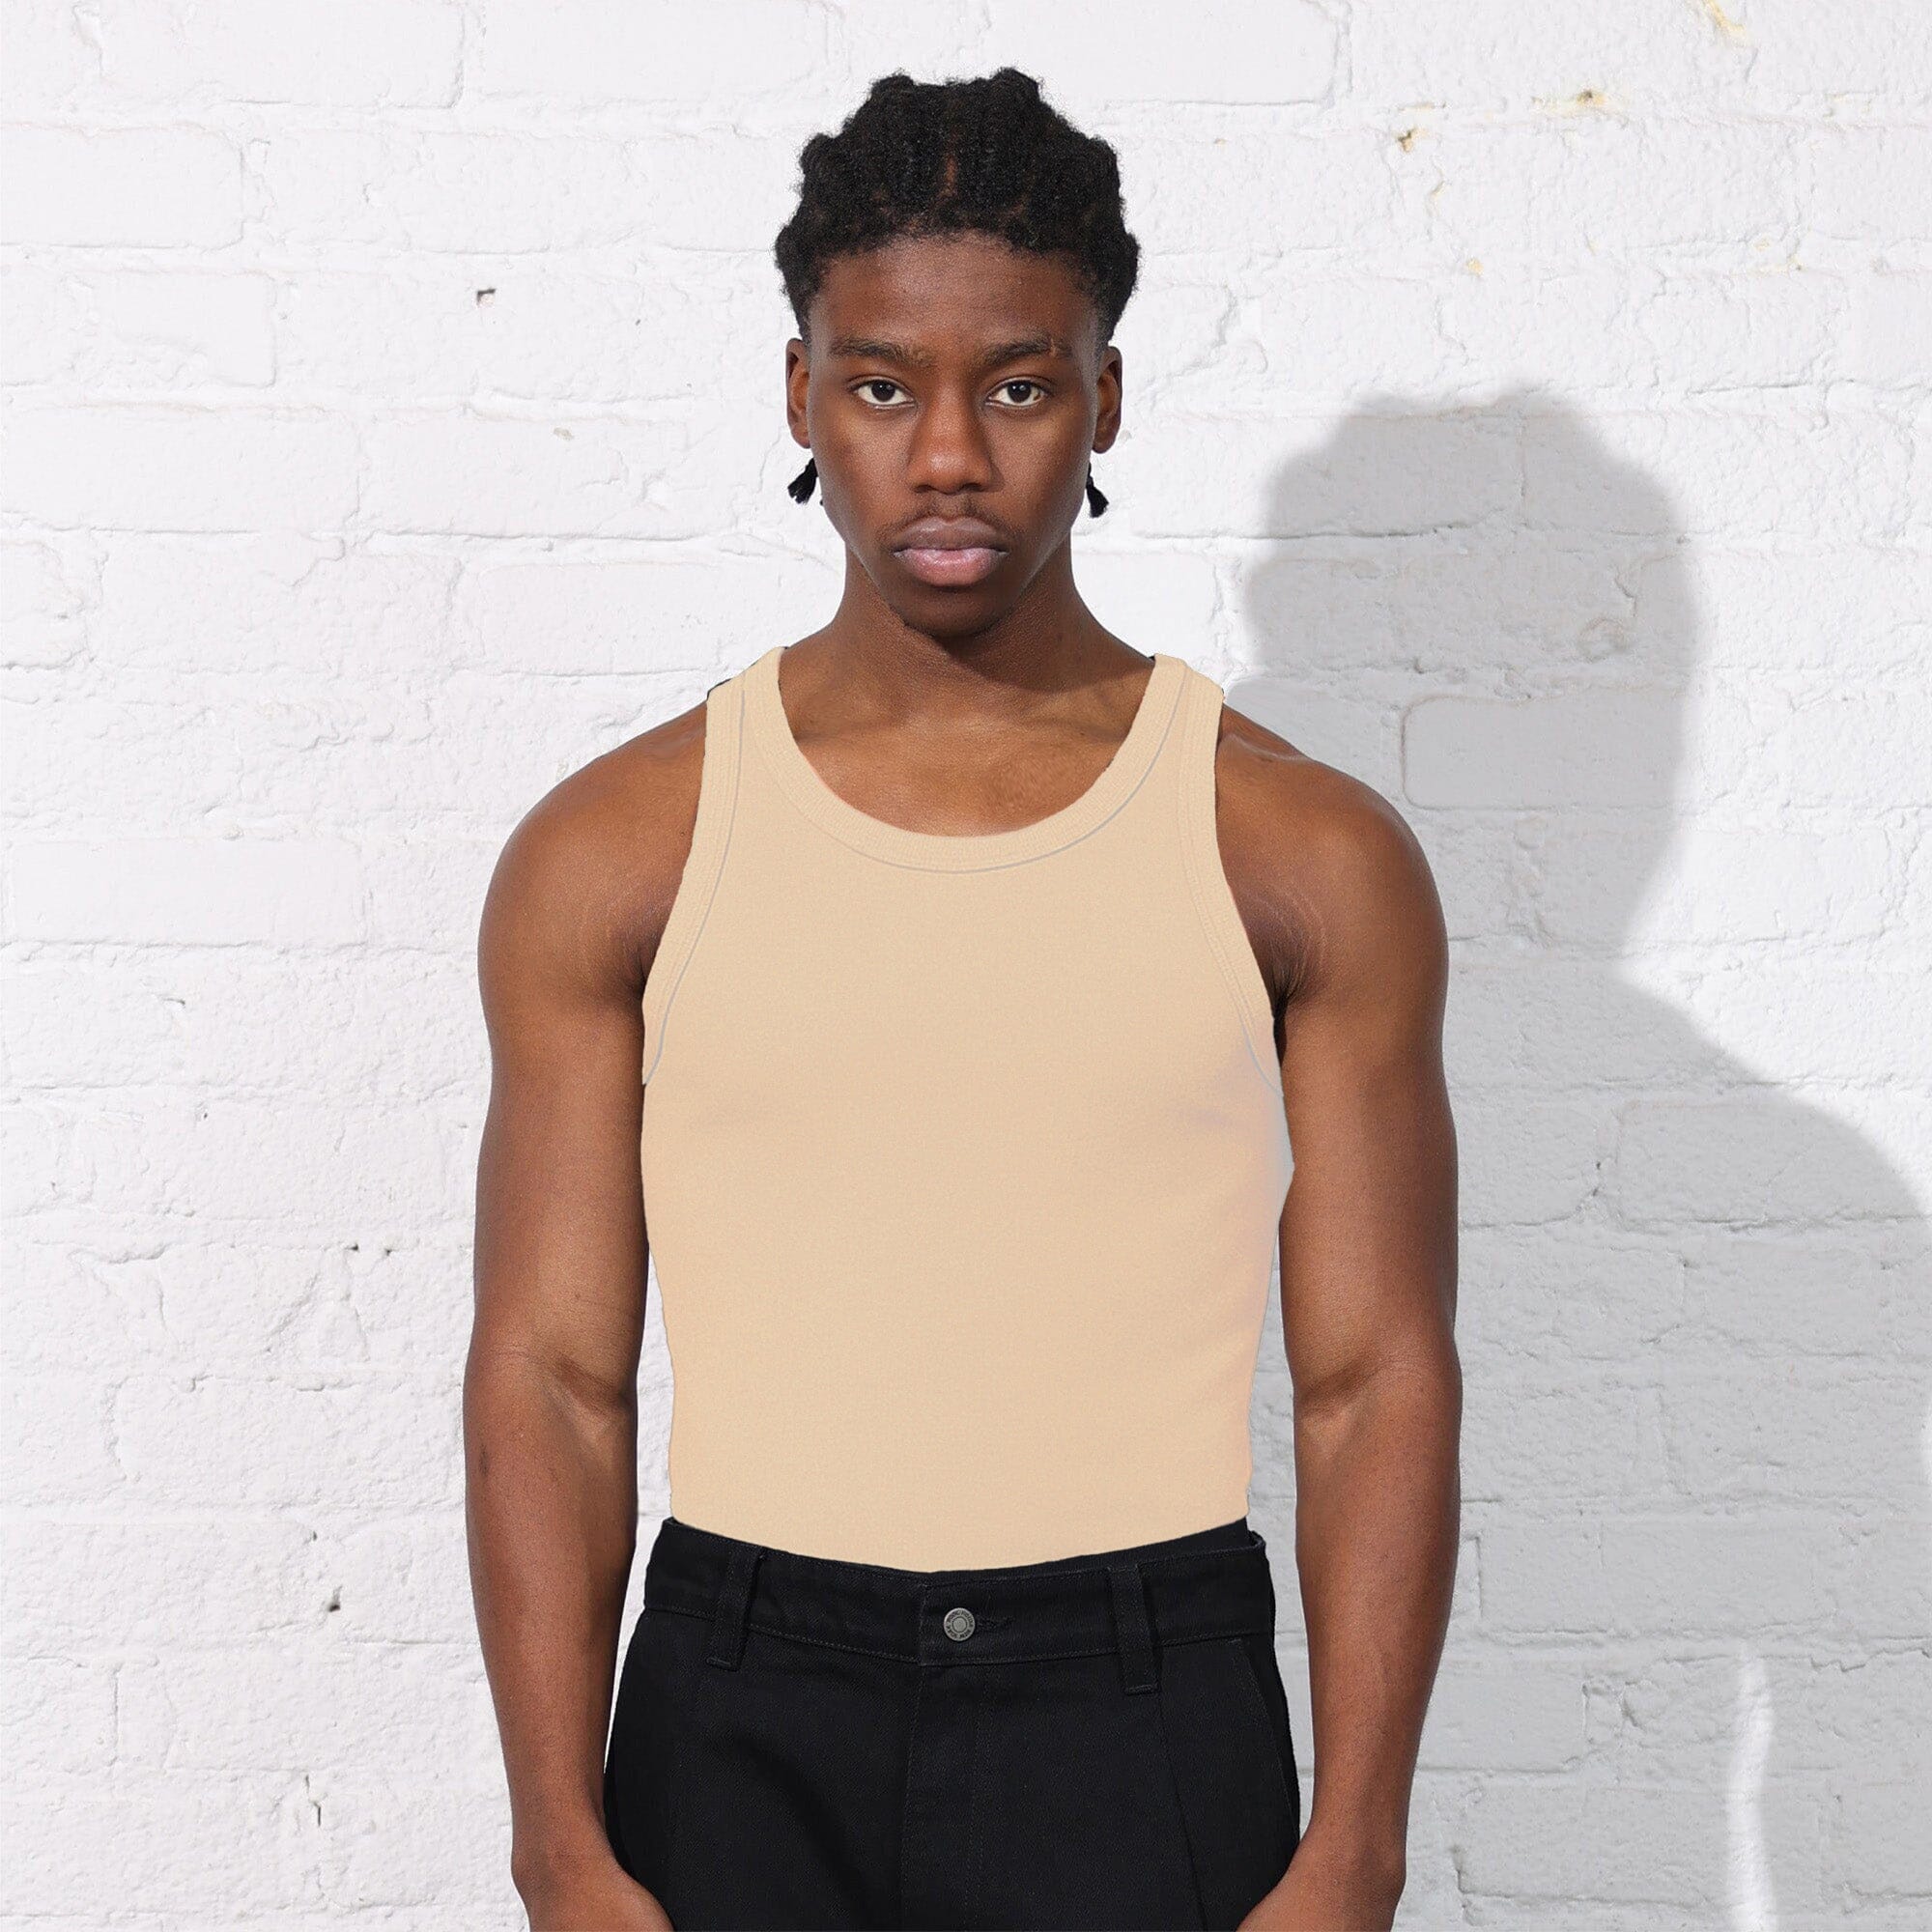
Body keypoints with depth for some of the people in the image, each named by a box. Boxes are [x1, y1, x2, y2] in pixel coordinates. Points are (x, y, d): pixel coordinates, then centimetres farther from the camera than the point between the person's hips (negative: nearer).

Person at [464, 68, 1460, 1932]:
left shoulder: (1306, 856, -1)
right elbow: (547, 1375, 0)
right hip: (739, 1716, 1)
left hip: (1145, 1719, 0)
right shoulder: (612, 853, 1)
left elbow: (1377, 1383, -1)